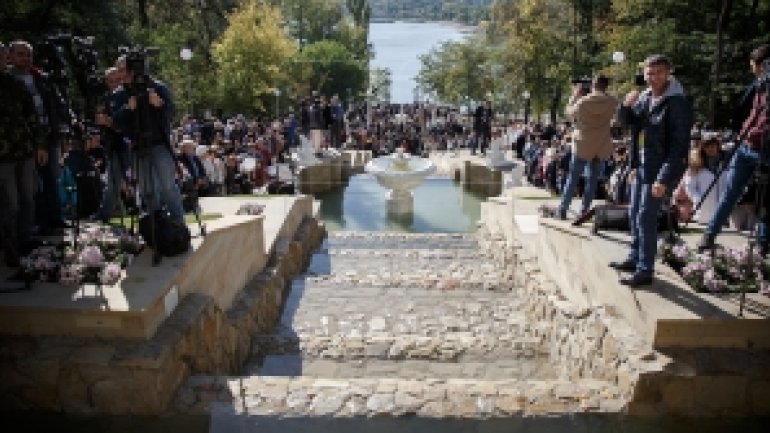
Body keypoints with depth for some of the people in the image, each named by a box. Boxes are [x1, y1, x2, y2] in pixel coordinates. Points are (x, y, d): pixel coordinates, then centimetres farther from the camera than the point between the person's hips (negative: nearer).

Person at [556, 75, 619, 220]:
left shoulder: (583, 101, -13)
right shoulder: (613, 102, -5)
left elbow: (569, 112, 4)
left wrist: (575, 94, 14)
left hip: (583, 145, -2)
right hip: (602, 146, 3)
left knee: (573, 178, 6)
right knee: (593, 179, 11)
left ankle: (562, 210, 8)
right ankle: (584, 211, 13)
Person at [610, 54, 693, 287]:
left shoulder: (677, 103, -17)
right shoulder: (644, 97, 5)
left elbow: (679, 145, -20)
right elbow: (625, 121, 17)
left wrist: (664, 179, -26)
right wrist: (626, 106, -6)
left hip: (660, 169, -8)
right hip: (642, 165, 8)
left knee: (646, 219, -6)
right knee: (634, 214, 16)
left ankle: (645, 271, 4)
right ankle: (635, 258, 32)